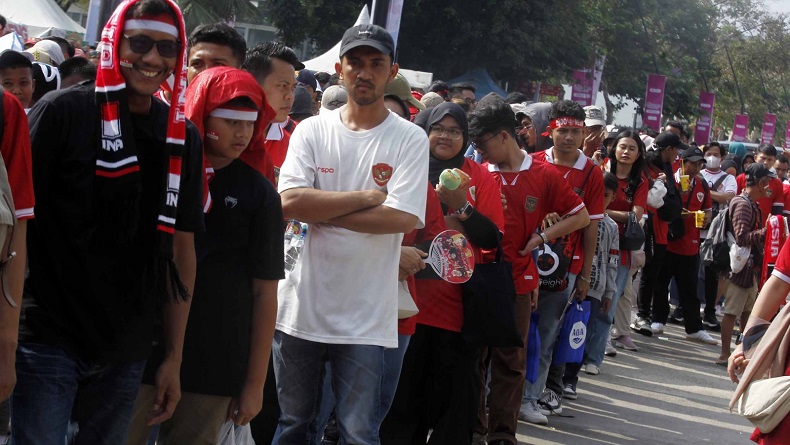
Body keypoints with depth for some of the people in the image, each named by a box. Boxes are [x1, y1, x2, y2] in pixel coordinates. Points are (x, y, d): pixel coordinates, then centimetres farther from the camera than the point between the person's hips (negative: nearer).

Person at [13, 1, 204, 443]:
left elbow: (182, 250, 10)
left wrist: (175, 356, 8)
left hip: (126, 352, 4)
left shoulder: (184, 138, 7)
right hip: (50, 340, -4)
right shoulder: (64, 111, -7)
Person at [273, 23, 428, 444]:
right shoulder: (312, 130, 4)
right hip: (301, 306, 2)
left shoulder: (410, 139, -1)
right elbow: (289, 202, -11)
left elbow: (403, 218, -14)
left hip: (365, 318, -2)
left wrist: (322, 212, -11)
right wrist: (368, 196, -11)